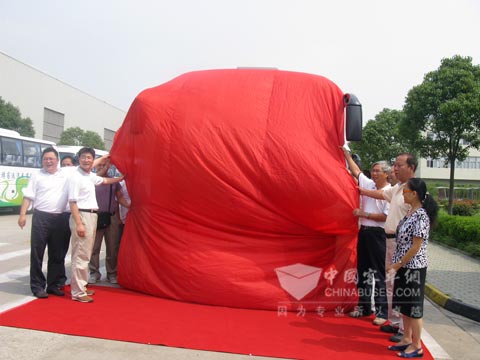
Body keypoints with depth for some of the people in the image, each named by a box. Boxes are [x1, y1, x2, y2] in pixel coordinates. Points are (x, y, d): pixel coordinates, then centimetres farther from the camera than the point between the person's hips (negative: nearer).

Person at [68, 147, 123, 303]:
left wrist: (120, 178, 39)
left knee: (86, 254, 15)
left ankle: (81, 287, 25)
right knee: (81, 255, -7)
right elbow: (72, 202, -17)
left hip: (92, 216, 9)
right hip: (82, 216, -9)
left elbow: (104, 180, 35)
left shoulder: (90, 176, 13)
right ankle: (77, 292, -1)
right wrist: (79, 224, -23)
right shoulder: (76, 177, -12)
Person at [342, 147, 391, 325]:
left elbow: (386, 216, -16)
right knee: (363, 270, 14)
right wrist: (347, 154, 24)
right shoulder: (368, 184, 9)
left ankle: (382, 311, 7)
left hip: (377, 234, -7)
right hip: (364, 231, 7)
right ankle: (364, 306, 26)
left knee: (379, 273, -3)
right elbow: (356, 171, 21)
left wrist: (364, 214, -12)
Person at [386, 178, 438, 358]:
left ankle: (416, 346, 16)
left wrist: (398, 264, -15)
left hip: (414, 266, -9)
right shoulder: (410, 212, 9)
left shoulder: (421, 215, -19)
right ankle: (407, 339, 30)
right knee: (404, 304, 16)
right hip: (404, 266, 9)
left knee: (413, 306, 3)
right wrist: (397, 264, 12)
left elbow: (416, 246, -20)